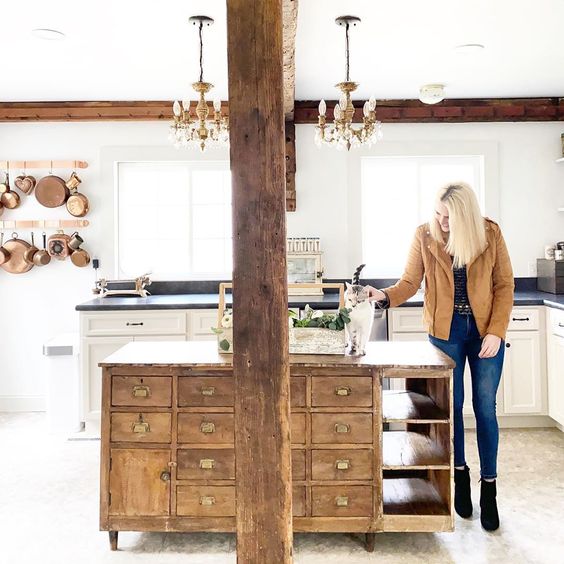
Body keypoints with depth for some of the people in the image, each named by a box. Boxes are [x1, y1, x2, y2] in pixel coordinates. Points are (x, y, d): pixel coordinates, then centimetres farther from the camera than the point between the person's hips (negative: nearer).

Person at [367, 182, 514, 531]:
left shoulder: (491, 234, -6)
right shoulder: (425, 236, -6)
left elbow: (505, 285, -3)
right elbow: (410, 282, -4)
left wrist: (496, 331, -11)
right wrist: (384, 297, -24)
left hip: (486, 330, 0)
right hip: (446, 331, 0)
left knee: (485, 408, 4)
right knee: (453, 404, 8)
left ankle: (489, 488, 18)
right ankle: (460, 475, 29)